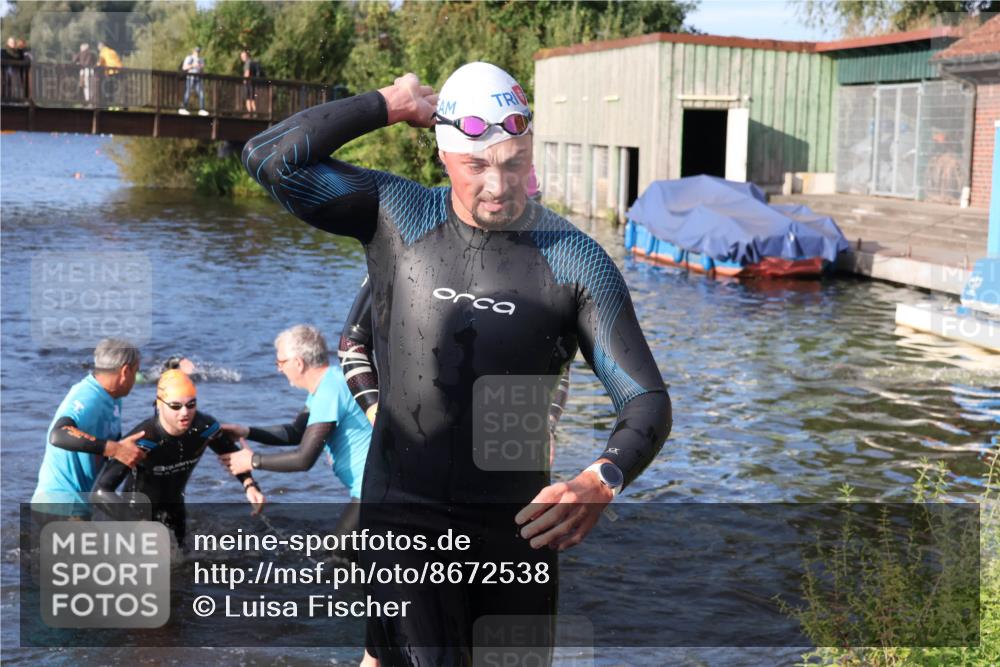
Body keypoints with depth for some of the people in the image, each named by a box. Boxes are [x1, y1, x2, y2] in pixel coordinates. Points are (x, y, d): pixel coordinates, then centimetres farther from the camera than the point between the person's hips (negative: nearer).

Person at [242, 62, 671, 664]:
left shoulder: (577, 261, -7)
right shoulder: (397, 217, -3)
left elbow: (647, 400, -8)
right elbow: (269, 159, -12)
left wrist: (603, 481, -28)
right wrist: (390, 104, -9)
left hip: (517, 523, 2)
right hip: (403, 509, -1)